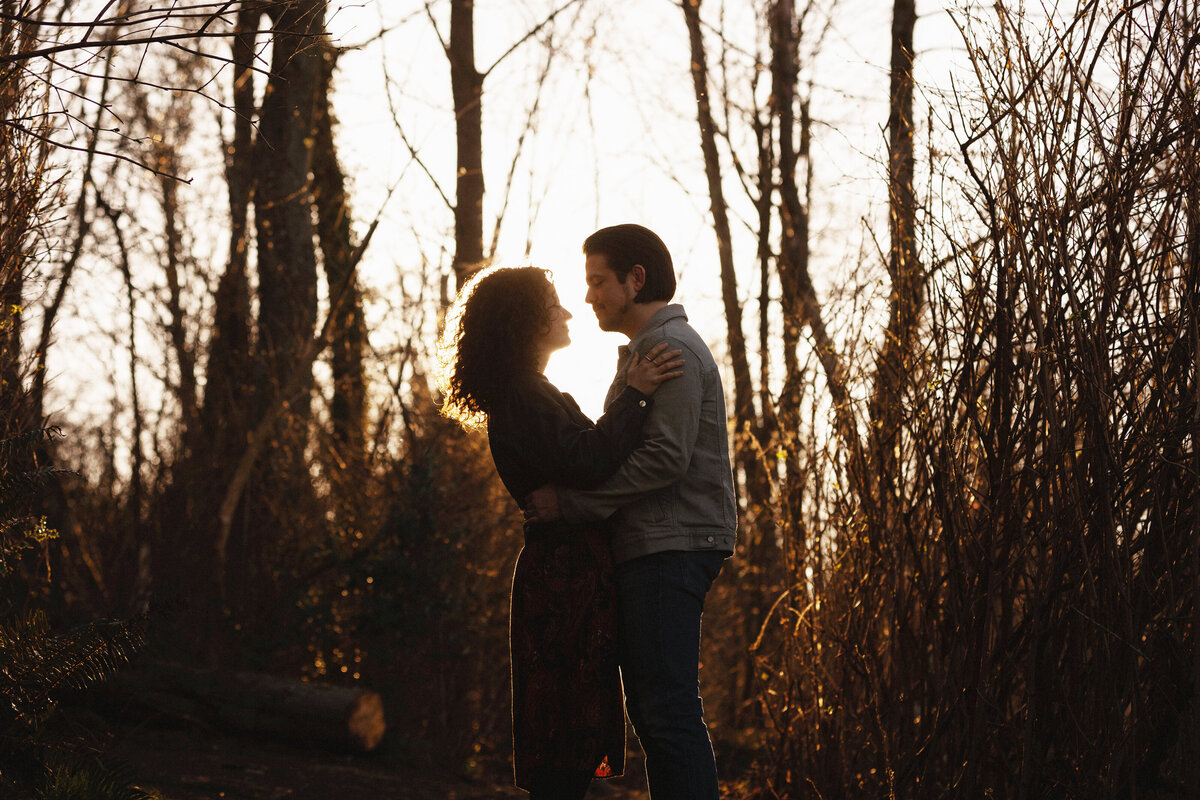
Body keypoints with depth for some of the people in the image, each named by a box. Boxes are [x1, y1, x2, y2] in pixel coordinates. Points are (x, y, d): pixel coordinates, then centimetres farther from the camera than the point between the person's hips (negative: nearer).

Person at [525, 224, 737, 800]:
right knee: (651, 709, 11)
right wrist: (574, 496, 11)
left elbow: (666, 459, -19)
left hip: (672, 546, -11)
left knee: (669, 708, -14)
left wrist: (573, 503, -17)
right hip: (651, 548, 11)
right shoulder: (644, 349, 24)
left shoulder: (671, 348, -9)